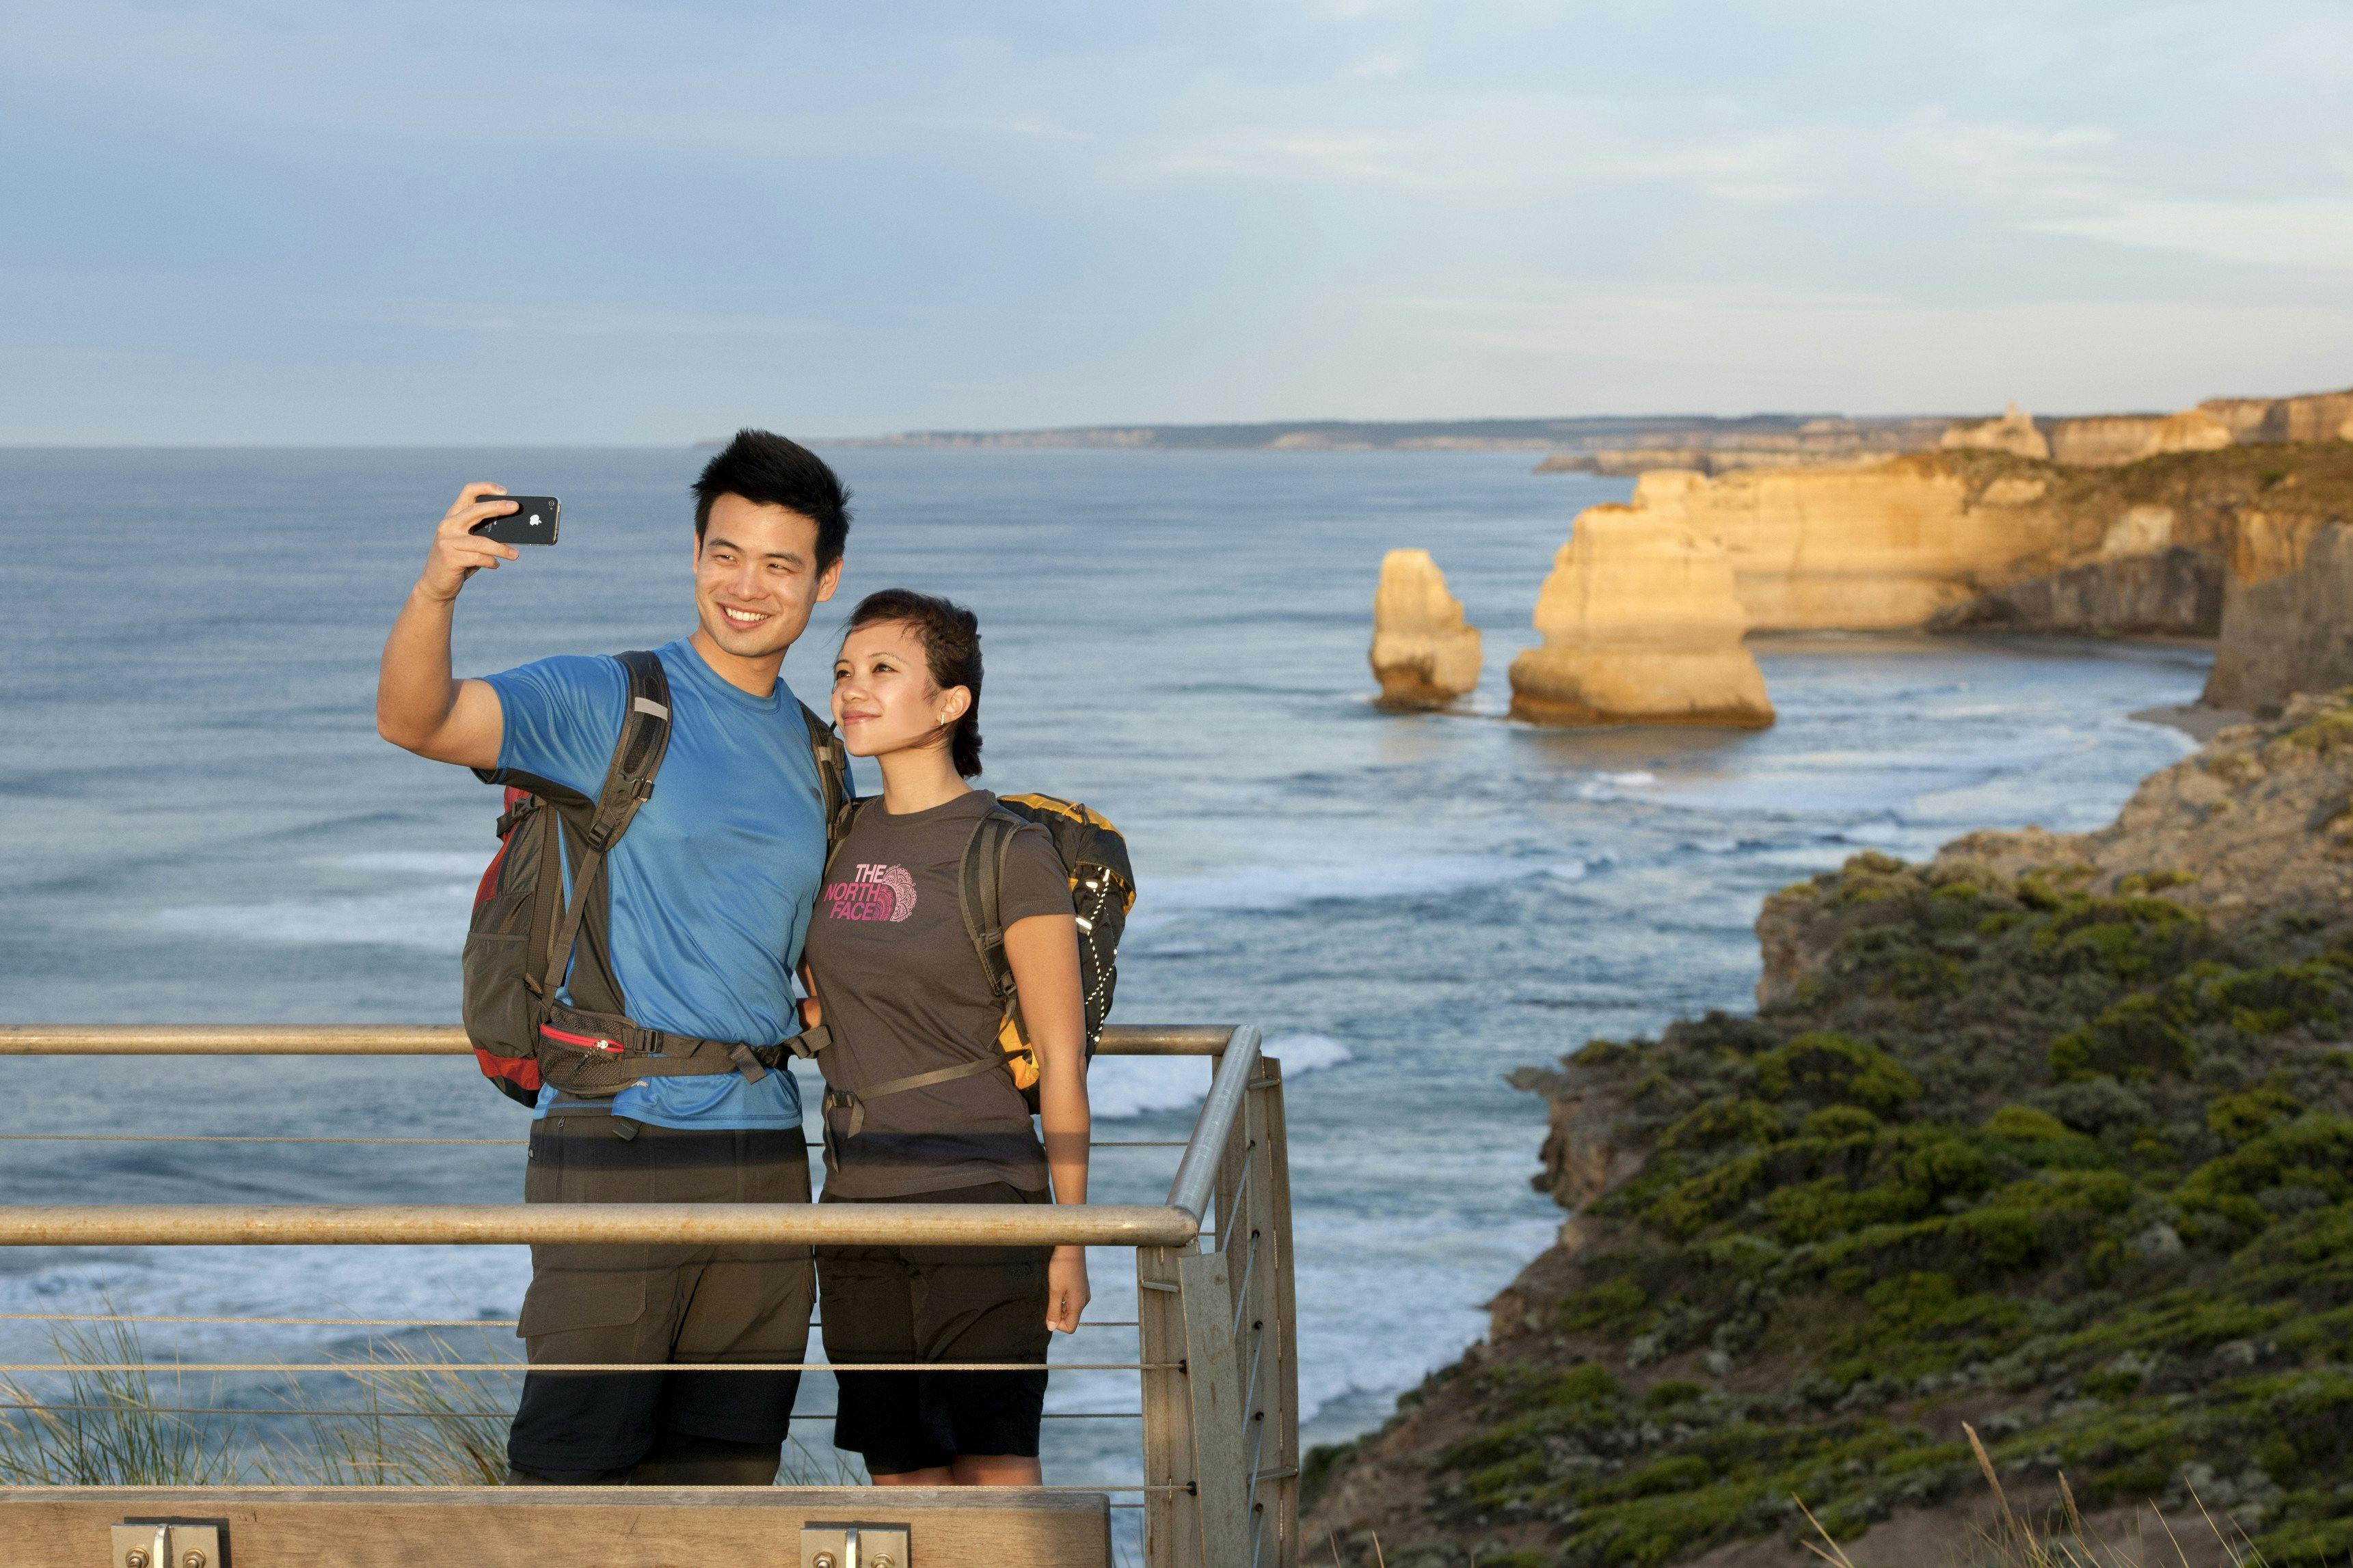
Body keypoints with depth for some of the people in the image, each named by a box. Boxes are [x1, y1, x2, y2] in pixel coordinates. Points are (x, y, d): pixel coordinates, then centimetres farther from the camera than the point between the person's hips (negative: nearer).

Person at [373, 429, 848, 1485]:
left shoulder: (819, 755, 15)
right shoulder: (607, 705, -3)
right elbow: (413, 720, -18)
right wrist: (436, 589, -37)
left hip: (765, 1155, 6)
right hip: (616, 1142, -5)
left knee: (728, 1481, 10)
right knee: (575, 1478, -8)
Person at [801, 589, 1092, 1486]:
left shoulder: (1012, 854, -8)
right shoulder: (841, 839, 9)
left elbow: (1060, 1058, -7)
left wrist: (1070, 1236, -8)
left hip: (981, 1203, -6)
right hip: (859, 1206, 6)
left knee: (992, 1476, -9)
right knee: (900, 1479, 8)